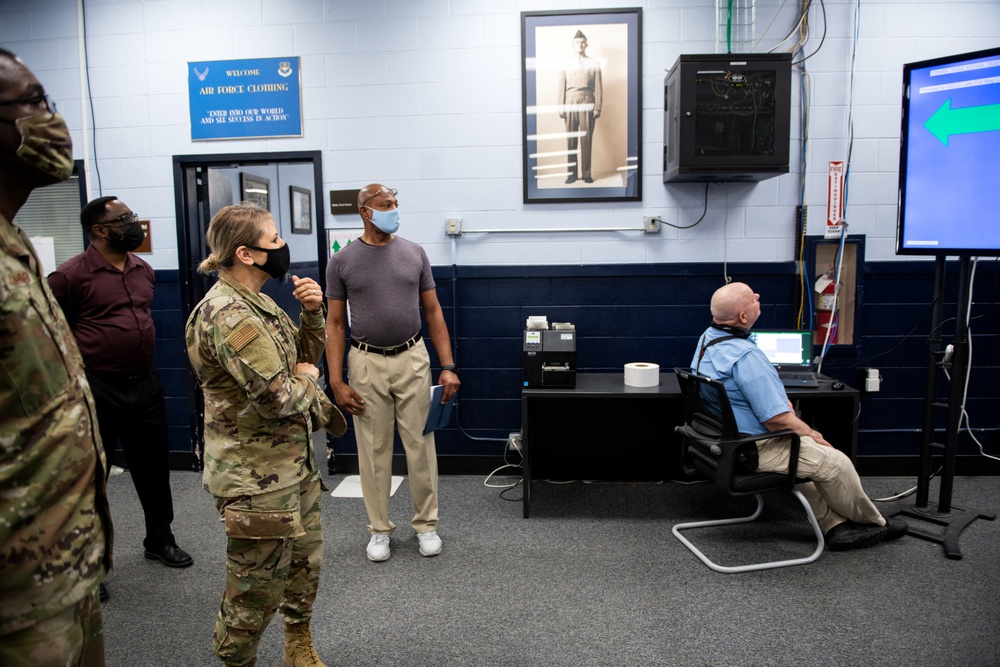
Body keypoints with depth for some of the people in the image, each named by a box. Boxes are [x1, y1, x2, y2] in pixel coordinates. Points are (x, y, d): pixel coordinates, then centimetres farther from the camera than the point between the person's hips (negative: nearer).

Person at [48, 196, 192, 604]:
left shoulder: (143, 270, 7)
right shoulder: (71, 275, -14)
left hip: (144, 383, 6)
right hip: (96, 388, -6)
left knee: (153, 467, 16)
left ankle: (160, 540, 35)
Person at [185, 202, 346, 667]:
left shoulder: (257, 303, 8)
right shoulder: (229, 317, -23)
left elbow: (306, 354, 14)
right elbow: (278, 398, -28)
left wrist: (312, 312, -3)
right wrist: (306, 379, -8)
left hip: (294, 462, 10)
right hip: (258, 477, -10)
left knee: (306, 561, 23)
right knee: (259, 585, 7)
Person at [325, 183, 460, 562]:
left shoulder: (414, 254, 4)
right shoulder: (342, 262, -1)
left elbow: (433, 312, 5)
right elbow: (335, 323, 1)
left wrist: (448, 366, -2)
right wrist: (336, 382, -6)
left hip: (412, 359, 1)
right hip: (366, 363, -1)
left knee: (420, 445, 6)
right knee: (373, 450, 7)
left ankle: (426, 524, 22)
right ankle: (379, 529, 24)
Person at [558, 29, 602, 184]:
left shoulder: (594, 64, 8)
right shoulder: (566, 64, 11)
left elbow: (598, 87, 3)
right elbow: (561, 87, 7)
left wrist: (597, 108, -5)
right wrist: (560, 107, -1)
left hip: (587, 103, -1)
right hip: (570, 103, 1)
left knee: (586, 140, -2)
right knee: (571, 140, 0)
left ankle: (586, 173, 3)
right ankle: (572, 173, 4)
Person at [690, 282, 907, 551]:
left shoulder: (708, 337, 2)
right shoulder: (745, 356, -30)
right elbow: (777, 419, -27)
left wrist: (780, 398, 6)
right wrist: (810, 433, -7)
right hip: (752, 449, -10)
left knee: (803, 453, 26)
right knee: (834, 462, 3)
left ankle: (835, 526, 27)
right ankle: (872, 523, 28)